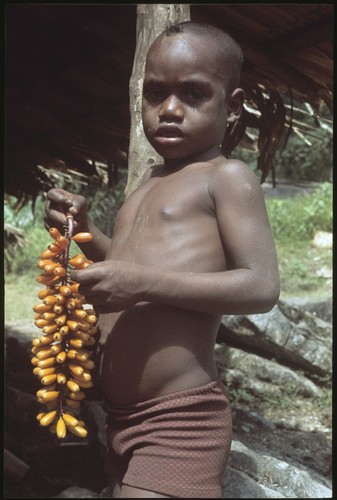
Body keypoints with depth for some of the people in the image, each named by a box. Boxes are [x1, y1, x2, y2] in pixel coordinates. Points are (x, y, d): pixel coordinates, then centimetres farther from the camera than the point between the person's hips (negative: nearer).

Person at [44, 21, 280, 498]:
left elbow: (261, 287, -17)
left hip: (180, 417, -8)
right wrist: (84, 228, 10)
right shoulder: (150, 183, 16)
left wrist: (143, 282, -25)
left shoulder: (227, 177, -7)